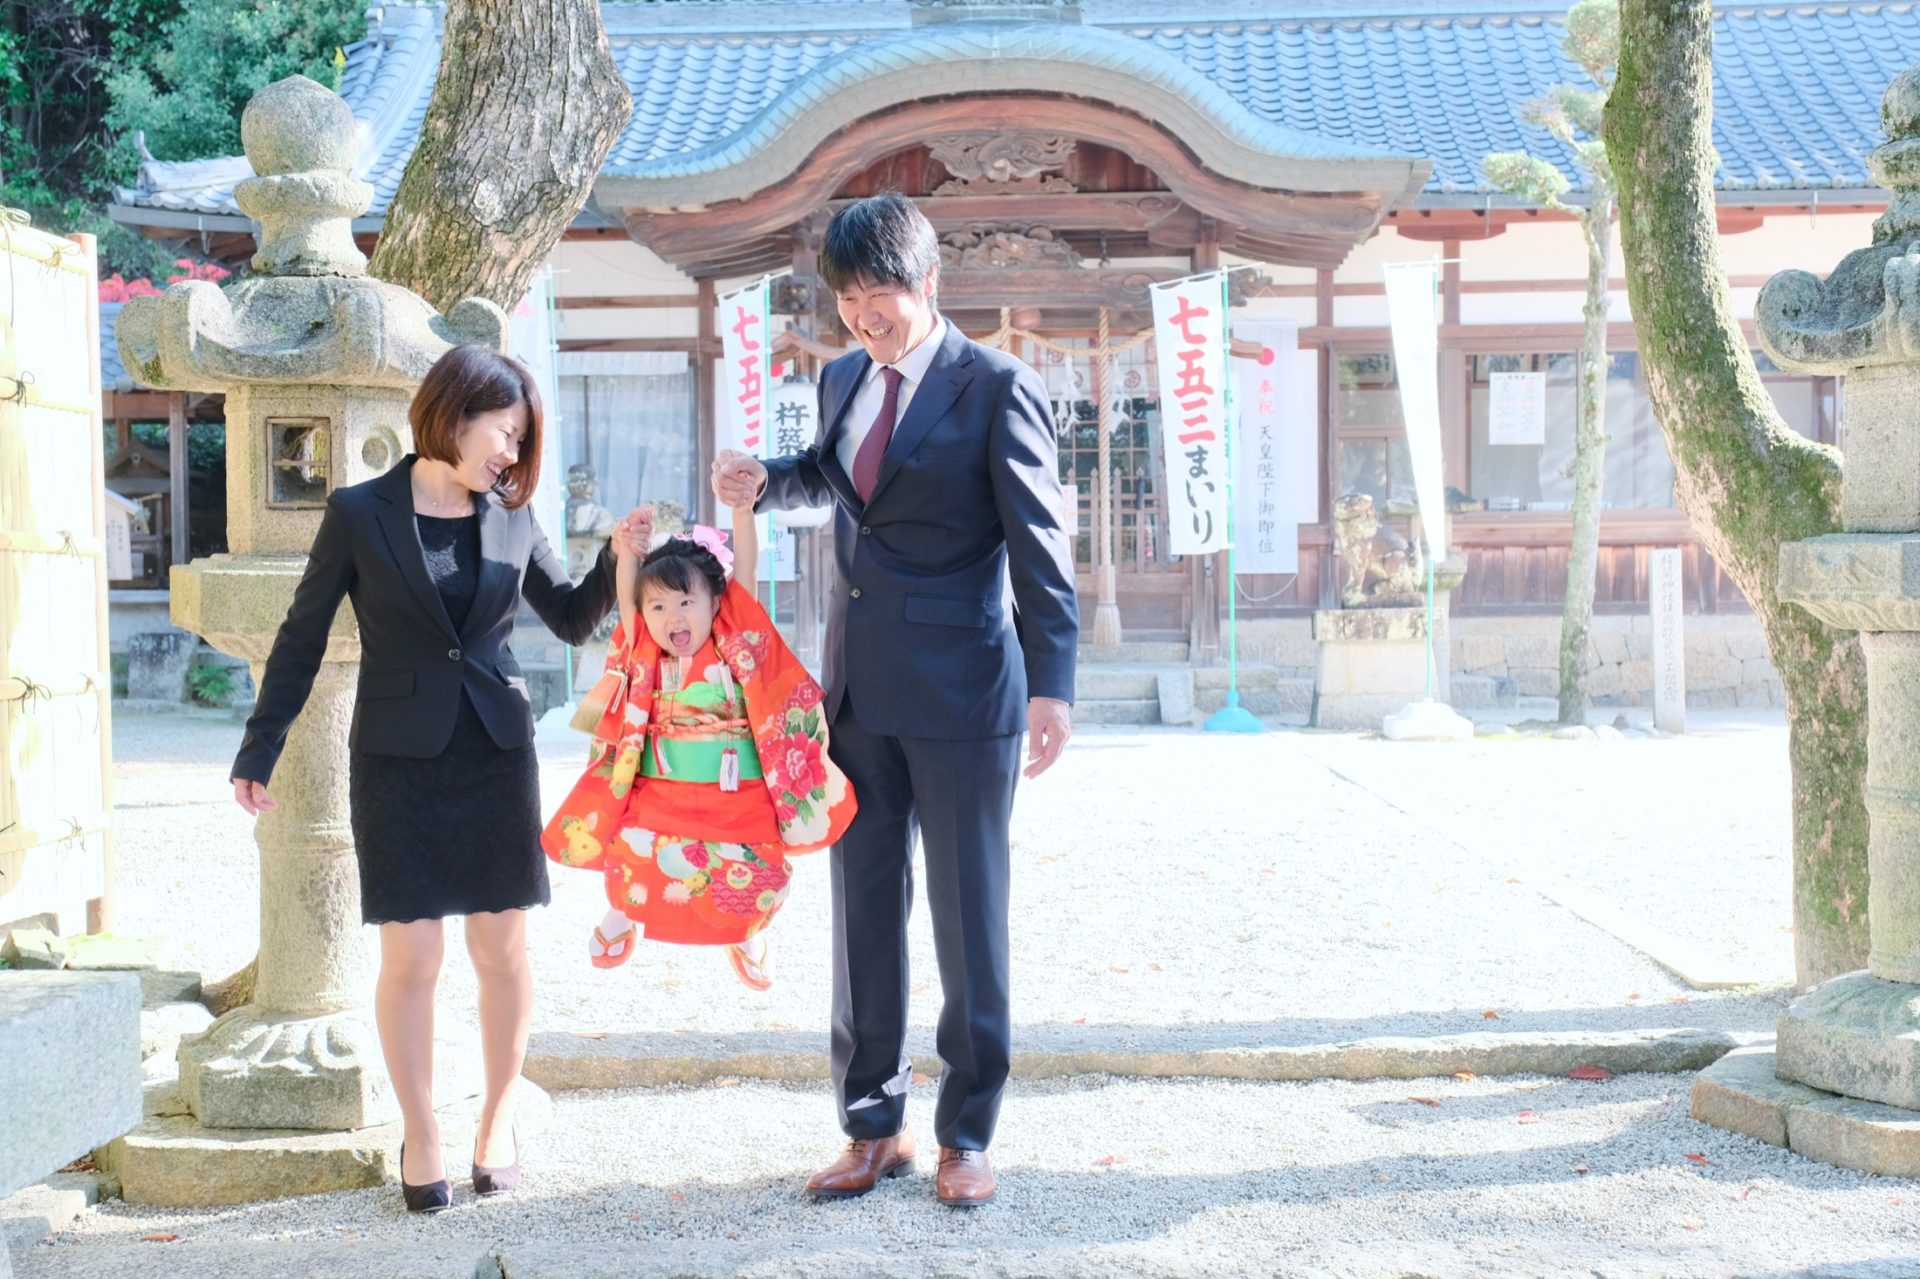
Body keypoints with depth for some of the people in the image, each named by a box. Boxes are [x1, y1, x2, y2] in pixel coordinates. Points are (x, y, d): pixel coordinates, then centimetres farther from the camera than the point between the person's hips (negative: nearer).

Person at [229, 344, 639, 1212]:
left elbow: (572, 620, 13)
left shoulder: (511, 518, 4)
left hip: (497, 755, 3)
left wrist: (618, 559, -4)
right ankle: (421, 1138, 16)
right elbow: (302, 640, 1)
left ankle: (498, 1123, 23)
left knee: (502, 949, 6)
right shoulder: (360, 514, -4)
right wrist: (258, 753, 1)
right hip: (398, 760, -2)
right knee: (410, 955, 0)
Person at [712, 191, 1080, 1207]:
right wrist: (765, 481, 8)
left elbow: (1040, 546, -10)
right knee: (862, 909, 10)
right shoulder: (843, 380, 11)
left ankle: (967, 1136, 16)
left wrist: (1051, 686, -17)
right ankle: (875, 1127, 22)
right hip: (857, 691, 6)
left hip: (960, 693, -6)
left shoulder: (996, 389, -8)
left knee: (968, 915, 3)